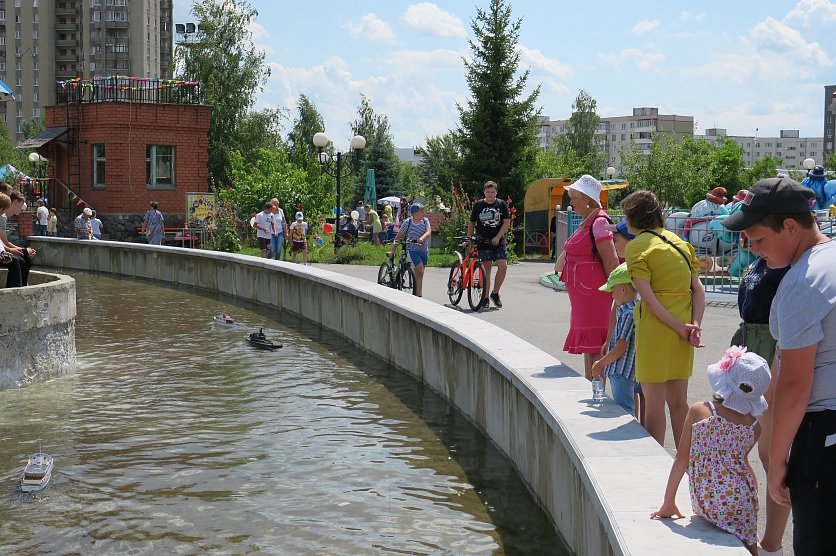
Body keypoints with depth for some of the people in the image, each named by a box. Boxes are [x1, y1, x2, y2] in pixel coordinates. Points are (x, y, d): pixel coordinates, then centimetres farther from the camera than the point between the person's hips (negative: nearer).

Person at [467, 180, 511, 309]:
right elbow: (472, 223, 13)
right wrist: (468, 239, 7)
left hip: (499, 241, 1)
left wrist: (498, 237, -12)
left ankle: (495, 293, 9)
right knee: (486, 269, -1)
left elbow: (507, 223, -1)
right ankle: (485, 298, 7)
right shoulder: (478, 205, 5)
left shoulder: (502, 204, 4)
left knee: (503, 266, -10)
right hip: (483, 242, 0)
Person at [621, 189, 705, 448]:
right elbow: (698, 288, 4)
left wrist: (680, 328, -14)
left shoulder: (636, 247, -7)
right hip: (683, 324, 6)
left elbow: (648, 298, -16)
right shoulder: (680, 241, 13)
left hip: (655, 327, -6)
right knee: (678, 401, 15)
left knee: (654, 403, 2)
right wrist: (695, 325, -5)